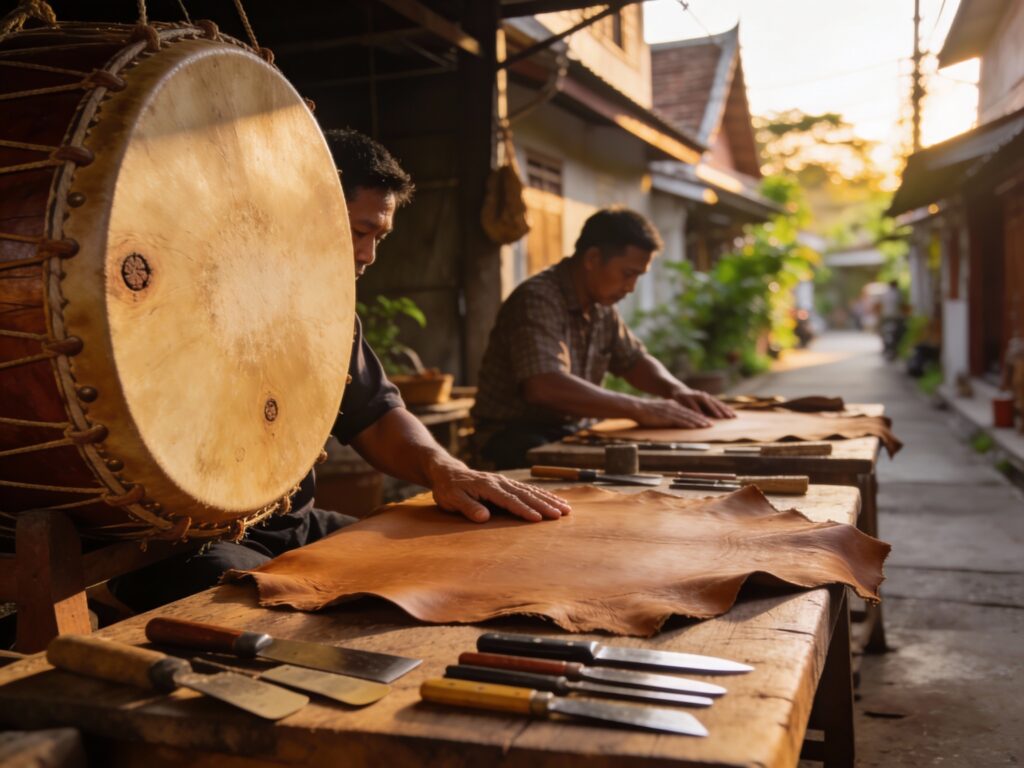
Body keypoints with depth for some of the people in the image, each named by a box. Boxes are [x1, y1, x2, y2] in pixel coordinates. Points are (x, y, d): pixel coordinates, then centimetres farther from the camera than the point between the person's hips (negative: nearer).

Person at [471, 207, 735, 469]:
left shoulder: (601, 306, 7)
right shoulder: (537, 299, -20)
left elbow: (634, 361, 22)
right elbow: (544, 387, -35)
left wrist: (677, 390, 0)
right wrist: (639, 408, -32)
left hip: (569, 431, 8)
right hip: (513, 437, -8)